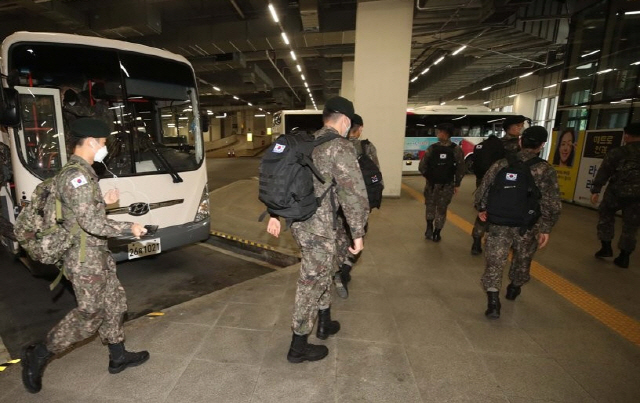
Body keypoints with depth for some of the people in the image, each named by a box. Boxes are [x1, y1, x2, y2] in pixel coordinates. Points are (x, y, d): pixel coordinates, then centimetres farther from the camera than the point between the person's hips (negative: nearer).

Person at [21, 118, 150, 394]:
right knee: (89, 315, 5)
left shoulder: (81, 172, 9)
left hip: (96, 256, 10)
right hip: (86, 259, -10)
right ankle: (38, 355, 25)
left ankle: (118, 357, 30)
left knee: (114, 303, 16)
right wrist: (129, 228, -17)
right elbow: (91, 223, -27)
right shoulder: (77, 176, -22)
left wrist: (103, 201, 10)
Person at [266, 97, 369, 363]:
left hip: (298, 222, 9)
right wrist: (358, 233, -10)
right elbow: (354, 194, -19)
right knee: (312, 283, 5)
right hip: (319, 227, -8)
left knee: (323, 272, 25)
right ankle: (298, 347, 21)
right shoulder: (341, 147, -14)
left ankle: (324, 323, 42)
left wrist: (276, 214, 18)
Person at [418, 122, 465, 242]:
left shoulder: (432, 148, -7)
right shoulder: (456, 150, -5)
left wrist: (428, 176, 7)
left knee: (430, 205, 20)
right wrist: (457, 184, 2)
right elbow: (461, 169, -7)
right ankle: (436, 234, 19)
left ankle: (429, 229, 14)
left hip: (431, 184, 0)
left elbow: (422, 167, -9)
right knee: (441, 209, 13)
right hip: (447, 185, 0)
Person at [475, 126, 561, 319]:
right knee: (522, 260, 24)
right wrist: (546, 228, -2)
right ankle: (514, 288, 46)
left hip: (499, 224, 0)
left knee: (494, 261, 4)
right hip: (526, 227, 0)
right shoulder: (546, 171, -6)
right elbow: (552, 204, -9)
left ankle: (493, 302, -4)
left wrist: (481, 209, 17)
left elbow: (483, 189, 3)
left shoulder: (502, 164, -1)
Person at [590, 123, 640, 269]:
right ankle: (624, 257, 16)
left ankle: (606, 247, 17)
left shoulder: (617, 153, -3)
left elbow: (603, 172, -8)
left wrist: (595, 190, -7)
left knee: (605, 215, 20)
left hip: (617, 192, -3)